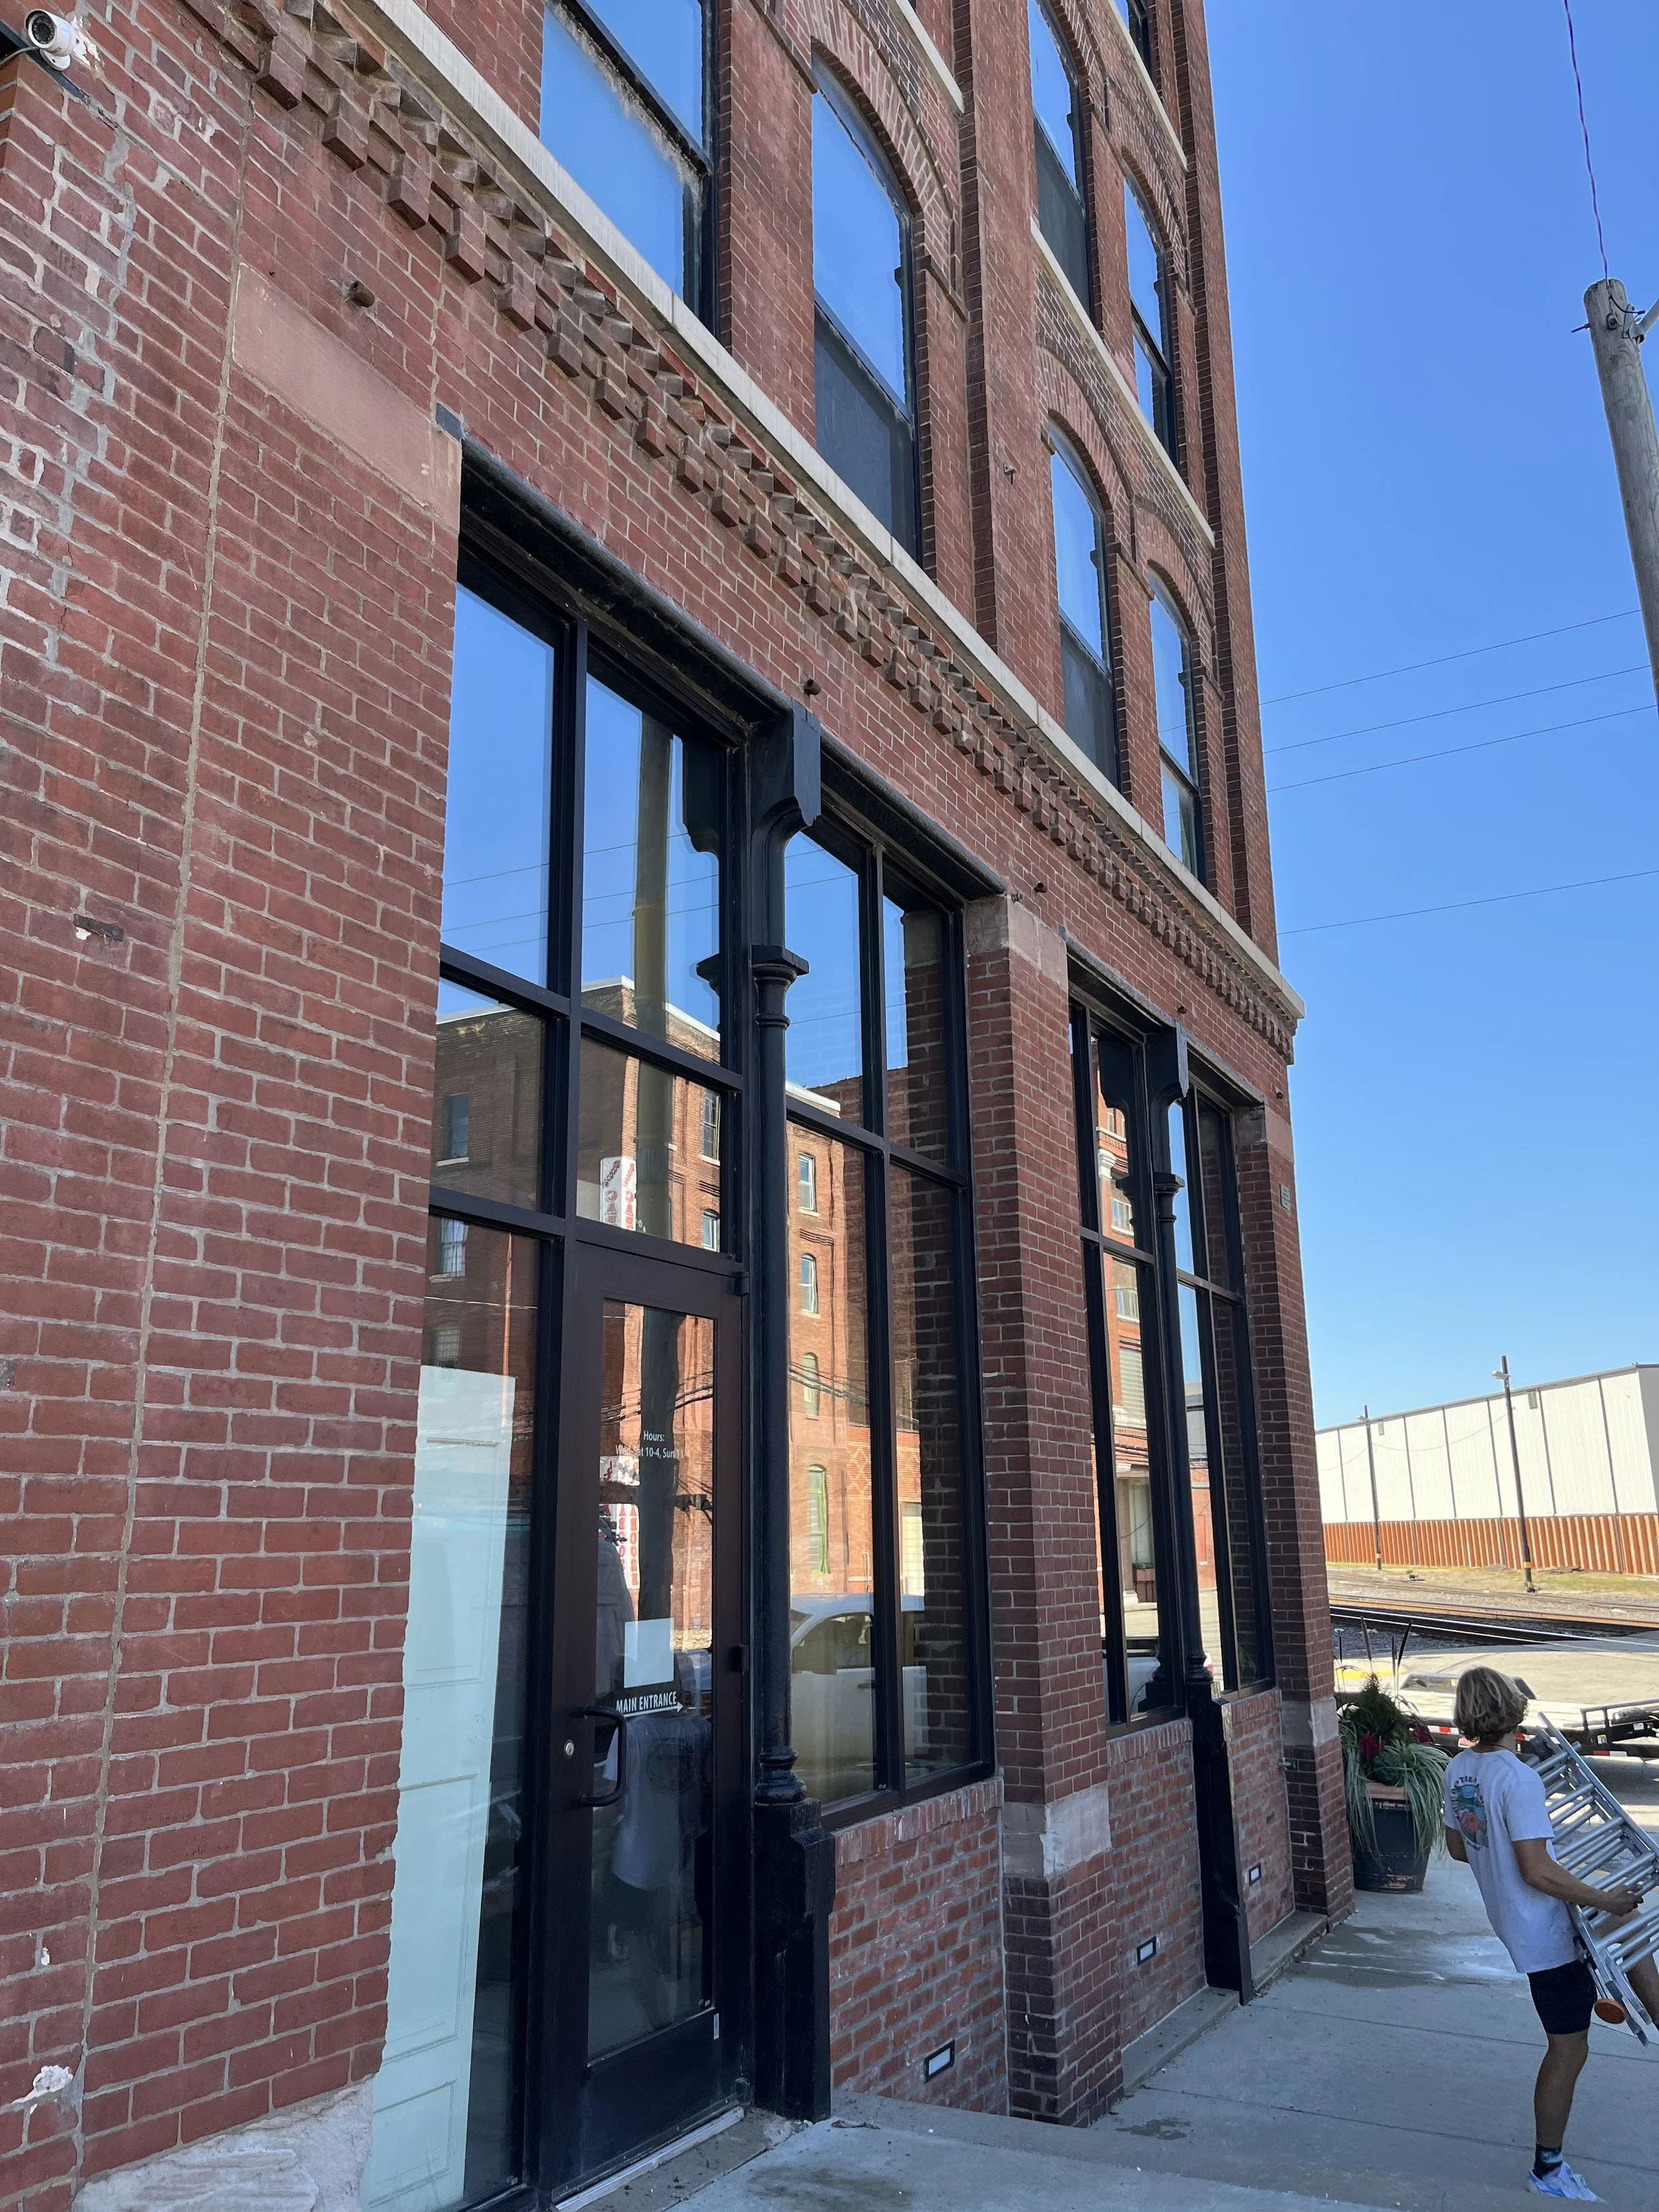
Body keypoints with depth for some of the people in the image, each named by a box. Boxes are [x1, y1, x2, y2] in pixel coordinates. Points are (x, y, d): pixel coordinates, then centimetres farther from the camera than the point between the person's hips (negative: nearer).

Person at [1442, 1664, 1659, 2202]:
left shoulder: (1458, 1770, -1)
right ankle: (1548, 2168, 21)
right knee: (1569, 2050, 7)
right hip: (1544, 1931, -8)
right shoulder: (1518, 1778, -28)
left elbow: (1457, 1847, 10)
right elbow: (1537, 1872, -27)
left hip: (1510, 1917, 8)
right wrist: (1604, 1900, -15)